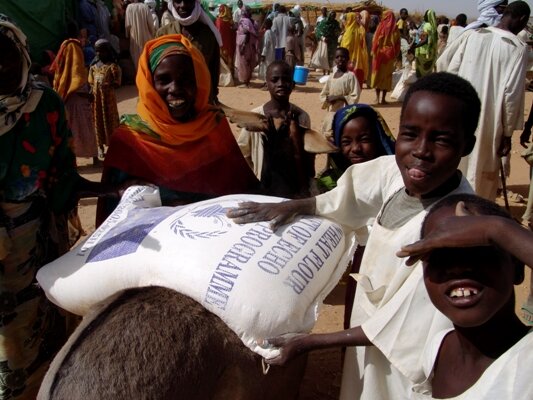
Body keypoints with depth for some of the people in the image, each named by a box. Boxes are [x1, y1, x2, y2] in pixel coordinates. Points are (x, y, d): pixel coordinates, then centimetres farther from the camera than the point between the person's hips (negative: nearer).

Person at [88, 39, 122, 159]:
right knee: (98, 121, 9)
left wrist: (107, 85, -24)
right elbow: (91, 84, 9)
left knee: (110, 120, 4)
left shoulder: (113, 66, -6)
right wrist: (90, 95, -5)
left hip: (108, 98, -4)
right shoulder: (93, 67, 8)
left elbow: (117, 84, -10)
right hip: (96, 98, 4)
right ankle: (100, 146, 19)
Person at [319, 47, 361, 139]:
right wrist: (328, 98, -9)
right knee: (328, 135, 11)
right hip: (331, 112, 6)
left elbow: (355, 97, -12)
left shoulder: (350, 76, -8)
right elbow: (322, 95, 13)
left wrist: (339, 97, -17)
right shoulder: (331, 76, 9)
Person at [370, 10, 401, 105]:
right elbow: (397, 44, -1)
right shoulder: (395, 29, -2)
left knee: (378, 73, 9)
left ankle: (377, 98, 5)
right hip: (390, 55, 1)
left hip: (379, 54, -1)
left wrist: (374, 52, 0)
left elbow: (375, 41, -7)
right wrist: (395, 56, 5)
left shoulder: (381, 27, -6)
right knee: (387, 75, 7)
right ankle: (383, 98, 5)